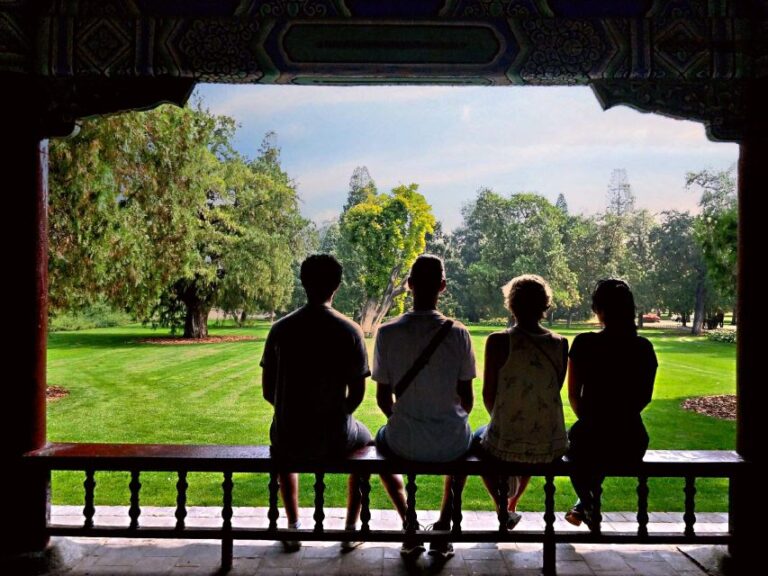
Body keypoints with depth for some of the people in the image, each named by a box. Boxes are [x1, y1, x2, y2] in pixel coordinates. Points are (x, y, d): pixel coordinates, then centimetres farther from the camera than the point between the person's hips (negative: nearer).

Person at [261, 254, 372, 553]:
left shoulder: (281, 329, -4)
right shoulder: (350, 331, -9)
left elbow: (268, 391, 2)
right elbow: (357, 394, -5)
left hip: (289, 437, 2)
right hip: (334, 438, -2)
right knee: (364, 441, 33)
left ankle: (293, 528, 36)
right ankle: (351, 529, 31)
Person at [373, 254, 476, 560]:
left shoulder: (387, 332, -10)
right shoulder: (457, 333, -9)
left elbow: (383, 398, -2)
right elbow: (467, 399, -2)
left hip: (404, 443, 0)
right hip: (450, 443, 1)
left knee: (382, 439, 34)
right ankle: (444, 524, 23)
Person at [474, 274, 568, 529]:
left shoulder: (498, 341, -13)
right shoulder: (560, 344, -3)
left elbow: (488, 395, -6)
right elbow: (554, 394, 7)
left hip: (504, 445, -3)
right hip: (551, 447, 4)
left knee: (478, 438, 31)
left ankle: (503, 508, 23)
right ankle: (512, 504, 49)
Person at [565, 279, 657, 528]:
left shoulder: (584, 343, -12)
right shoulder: (644, 348, -2)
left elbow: (573, 395, -3)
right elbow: (645, 397, 9)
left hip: (592, 444, -3)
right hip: (632, 444, 4)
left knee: (572, 438, 33)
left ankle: (588, 505, 29)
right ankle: (585, 505, 48)